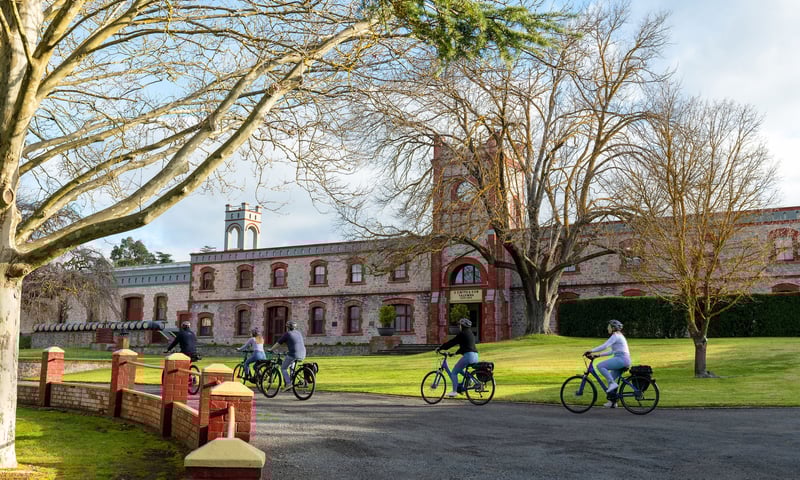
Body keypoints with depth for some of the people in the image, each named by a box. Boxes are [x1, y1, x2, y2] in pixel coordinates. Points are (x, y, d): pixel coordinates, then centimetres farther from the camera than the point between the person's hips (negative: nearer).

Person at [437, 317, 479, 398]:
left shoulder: (462, 334, -5)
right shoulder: (471, 334, 21)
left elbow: (451, 342, -5)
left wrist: (440, 348, 1)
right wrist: (456, 352, 35)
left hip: (468, 355, -9)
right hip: (475, 356, 9)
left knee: (454, 372, 0)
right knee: (459, 369, 28)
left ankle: (454, 391, -5)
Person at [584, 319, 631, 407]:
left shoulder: (615, 336, -8)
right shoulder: (619, 336, 23)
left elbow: (604, 346, -20)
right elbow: (611, 352, 25)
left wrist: (591, 351, -18)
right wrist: (598, 355, 19)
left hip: (621, 359, -10)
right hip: (624, 360, 10)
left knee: (600, 366, -18)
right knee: (610, 378, 14)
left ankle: (612, 383, -20)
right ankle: (612, 401, 17)